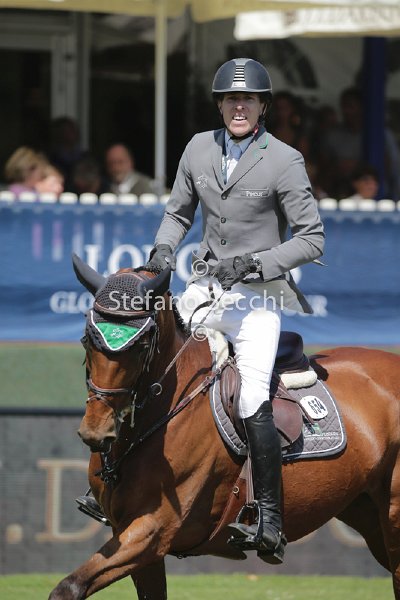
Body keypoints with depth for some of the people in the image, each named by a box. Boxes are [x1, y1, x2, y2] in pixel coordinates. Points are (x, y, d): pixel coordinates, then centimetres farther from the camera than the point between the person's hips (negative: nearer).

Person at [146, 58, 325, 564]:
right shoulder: (199, 148, 6)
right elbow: (178, 211, 19)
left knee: (254, 408, -17)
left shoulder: (284, 161, -8)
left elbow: (311, 238, -7)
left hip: (257, 295, -5)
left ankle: (269, 522, -13)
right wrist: (163, 248, -2)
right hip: (203, 289, 5)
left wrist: (253, 263, -18)